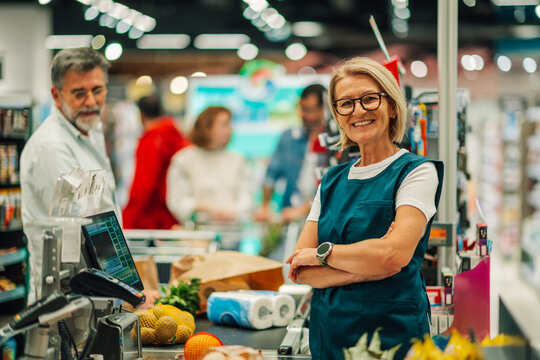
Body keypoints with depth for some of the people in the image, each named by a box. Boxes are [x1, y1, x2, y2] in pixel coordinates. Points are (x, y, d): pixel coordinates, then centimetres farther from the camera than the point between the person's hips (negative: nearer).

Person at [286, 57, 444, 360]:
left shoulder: (417, 172, -7)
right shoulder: (332, 180, 8)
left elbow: (394, 255, -22)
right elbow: (298, 270, 0)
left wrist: (321, 252, -9)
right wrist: (368, 266, -15)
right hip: (327, 335, 5)